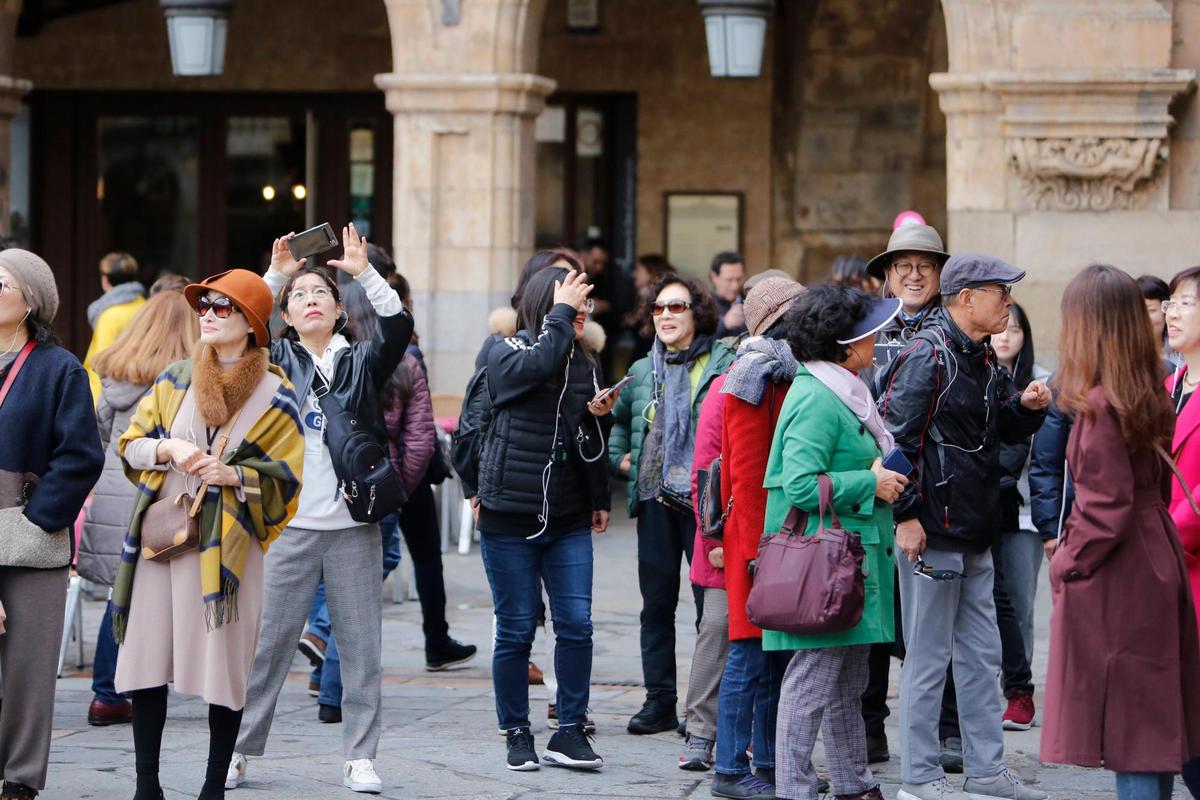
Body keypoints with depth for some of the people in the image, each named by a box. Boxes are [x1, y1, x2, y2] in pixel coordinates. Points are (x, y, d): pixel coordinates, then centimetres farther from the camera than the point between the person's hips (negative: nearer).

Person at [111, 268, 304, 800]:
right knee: (146, 659, 1)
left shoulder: (275, 396, 2)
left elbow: (285, 476, 0)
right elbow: (130, 445, 13)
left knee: (224, 663, -3)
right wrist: (168, 448, -8)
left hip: (227, 545, -3)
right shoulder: (175, 381, 12)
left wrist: (231, 474, -16)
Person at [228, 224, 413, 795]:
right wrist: (274, 275, -12)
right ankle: (237, 750, 7)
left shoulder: (361, 361, 10)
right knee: (268, 640, 0)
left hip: (354, 523, 1)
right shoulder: (276, 360, 10)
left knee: (360, 642, 2)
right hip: (288, 522, -1)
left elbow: (397, 326, -7)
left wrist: (364, 273, -15)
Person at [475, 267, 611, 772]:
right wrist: (561, 314, -16)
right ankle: (517, 733, 12)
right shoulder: (505, 355, -3)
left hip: (568, 521, 4)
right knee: (516, 631, 1)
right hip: (510, 518, -4)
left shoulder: (584, 364, 11)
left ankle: (569, 732, 5)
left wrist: (599, 498, 11)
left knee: (576, 625, -3)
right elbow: (538, 364, -27)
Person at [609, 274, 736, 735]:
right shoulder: (643, 371, 15)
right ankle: (659, 702, 15)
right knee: (656, 604, 8)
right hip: (655, 501, 5)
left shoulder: (724, 364, -2)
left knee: (711, 604, -3)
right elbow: (618, 418, 31)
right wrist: (619, 457, 17)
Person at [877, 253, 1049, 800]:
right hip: (932, 534, -9)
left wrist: (1026, 406, 2)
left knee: (980, 655, 14)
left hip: (975, 537, 9)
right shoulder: (928, 354, -15)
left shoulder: (981, 358, 13)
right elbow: (895, 433, -19)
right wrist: (906, 515, -20)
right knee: (928, 659, -1)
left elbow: (1002, 429, 24)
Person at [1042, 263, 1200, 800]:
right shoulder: (1150, 397, 7)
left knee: (1127, 727, -4)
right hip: (1157, 559, 9)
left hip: (1114, 575, -9)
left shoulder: (1100, 405, -18)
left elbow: (1106, 508, -22)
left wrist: (1068, 562, -8)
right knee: (1157, 718, 15)